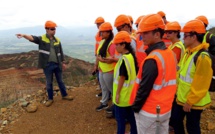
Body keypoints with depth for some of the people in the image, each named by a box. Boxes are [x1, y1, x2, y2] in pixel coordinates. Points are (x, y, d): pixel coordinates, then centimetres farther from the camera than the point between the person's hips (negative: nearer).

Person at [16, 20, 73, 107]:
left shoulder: (57, 40, 5)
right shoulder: (41, 39, -5)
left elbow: (61, 52, 11)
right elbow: (32, 38, -25)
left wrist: (63, 63, 12)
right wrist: (24, 35, -46)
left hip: (57, 64, 3)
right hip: (47, 65, -2)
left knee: (60, 81, 16)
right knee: (49, 82, 10)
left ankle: (64, 95, 31)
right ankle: (50, 99, 26)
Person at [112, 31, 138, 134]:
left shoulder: (124, 59, -22)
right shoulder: (132, 56, 3)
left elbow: (122, 77, -21)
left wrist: (117, 93, -15)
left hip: (123, 94, -8)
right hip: (130, 93, 9)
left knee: (120, 118, 9)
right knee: (131, 116, 21)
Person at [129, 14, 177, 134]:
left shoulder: (152, 59, -26)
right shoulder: (171, 53, 0)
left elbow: (144, 88, -24)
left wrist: (135, 107, -9)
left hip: (149, 111, -8)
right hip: (166, 108, 8)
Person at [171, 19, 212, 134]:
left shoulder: (202, 57, -25)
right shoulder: (188, 52, 3)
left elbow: (200, 85, -24)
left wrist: (189, 102, -17)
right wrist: (177, 88, 13)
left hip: (194, 102, -8)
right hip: (181, 97, 8)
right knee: (176, 119, 21)